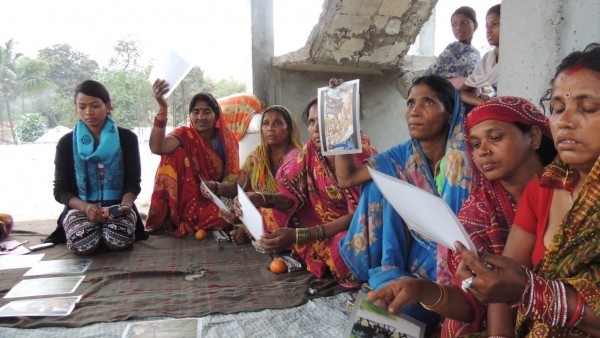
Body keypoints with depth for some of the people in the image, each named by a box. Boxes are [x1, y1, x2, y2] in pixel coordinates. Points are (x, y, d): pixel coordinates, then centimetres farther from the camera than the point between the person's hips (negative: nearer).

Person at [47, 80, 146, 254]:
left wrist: (124, 205, -24)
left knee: (120, 240, -32)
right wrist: (85, 207, -20)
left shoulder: (127, 138, 1)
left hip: (117, 206, 0)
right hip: (80, 207, 1)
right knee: (83, 244, -31)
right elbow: (60, 189, 1)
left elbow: (133, 182, -1)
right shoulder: (66, 143, 3)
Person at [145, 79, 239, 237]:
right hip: (189, 199, -1)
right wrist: (162, 107, -38)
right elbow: (156, 148, -28)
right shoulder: (185, 135, -6)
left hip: (216, 198, 2)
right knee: (175, 153, -22)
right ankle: (174, 218, -17)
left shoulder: (227, 138, 1)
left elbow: (233, 173, 0)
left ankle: (186, 225, -9)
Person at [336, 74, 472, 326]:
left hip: (454, 270, -5)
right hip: (416, 258, 5)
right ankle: (385, 273, 2)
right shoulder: (404, 155, -1)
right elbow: (346, 178, -2)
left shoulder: (464, 158, -16)